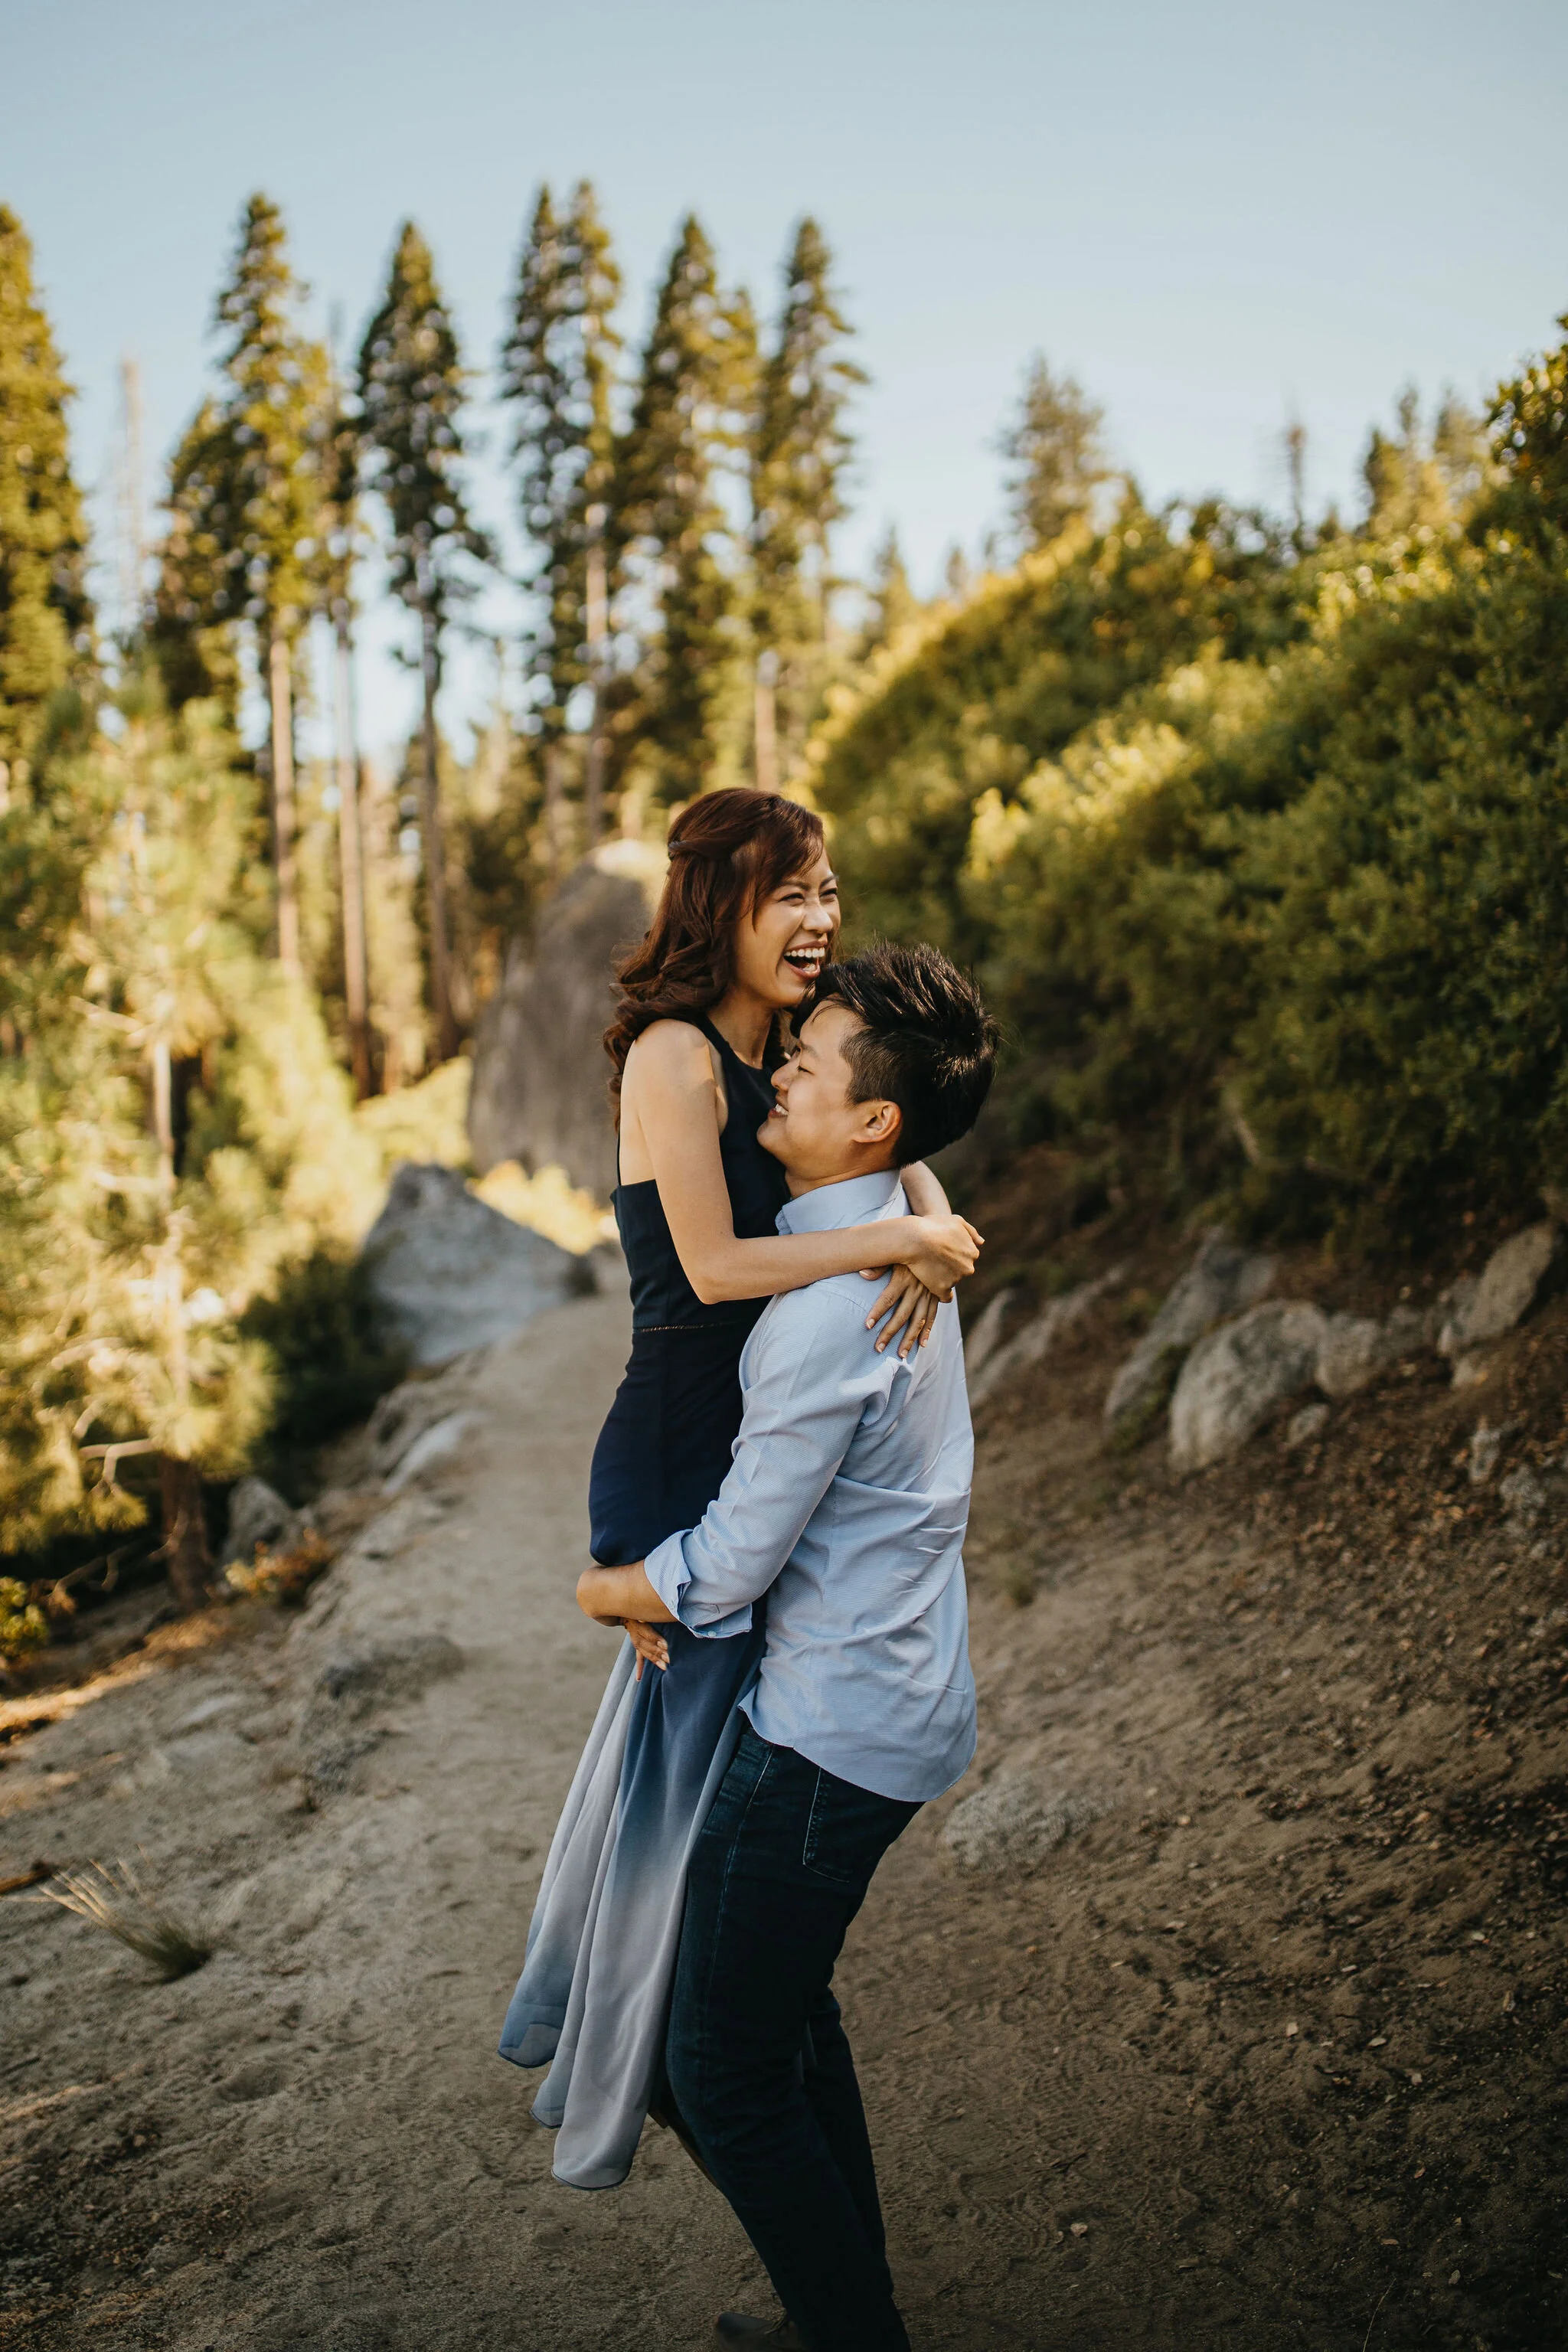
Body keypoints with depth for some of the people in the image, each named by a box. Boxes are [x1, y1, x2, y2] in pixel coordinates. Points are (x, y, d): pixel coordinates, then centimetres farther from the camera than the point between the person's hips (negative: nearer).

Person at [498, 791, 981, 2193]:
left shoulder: (774, 1058, 9)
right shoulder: (674, 1054, -17)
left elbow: (893, 1152, 8)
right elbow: (713, 1265, -23)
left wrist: (929, 1240, -14)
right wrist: (905, 1237, -21)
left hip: (731, 1457, 9)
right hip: (682, 1469, -9)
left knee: (668, 1730, 23)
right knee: (698, 1760, 4)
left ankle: (562, 2015, 45)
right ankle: (606, 2098, 25)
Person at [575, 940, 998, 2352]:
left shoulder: (827, 1313, -26)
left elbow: (724, 1575, -20)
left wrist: (607, 1589, 1)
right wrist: (675, 1581, 4)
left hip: (833, 1732, -10)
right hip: (894, 1705, 10)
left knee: (726, 2075, 2)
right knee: (787, 2014, 24)